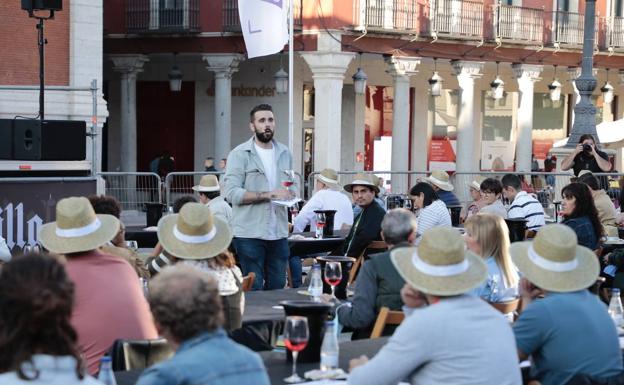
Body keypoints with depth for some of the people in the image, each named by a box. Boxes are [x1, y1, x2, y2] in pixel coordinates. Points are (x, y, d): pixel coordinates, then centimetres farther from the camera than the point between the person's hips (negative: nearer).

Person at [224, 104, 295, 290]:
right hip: (249, 234, -5)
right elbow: (232, 193, -13)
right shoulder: (240, 155, -4)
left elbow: (293, 185, 23)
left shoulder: (285, 154, 14)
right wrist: (269, 195, -17)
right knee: (253, 290, -3)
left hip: (279, 234, 5)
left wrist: (290, 193, -2)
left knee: (277, 288, 9)